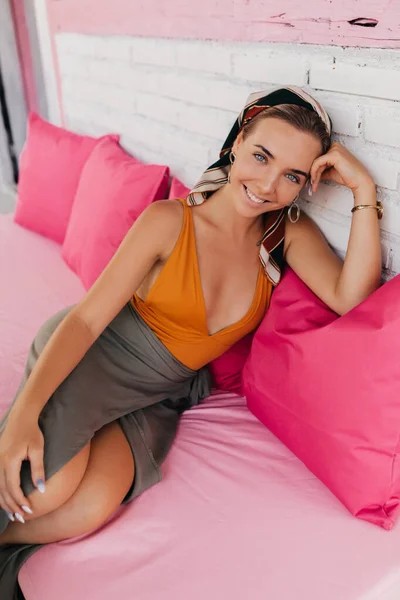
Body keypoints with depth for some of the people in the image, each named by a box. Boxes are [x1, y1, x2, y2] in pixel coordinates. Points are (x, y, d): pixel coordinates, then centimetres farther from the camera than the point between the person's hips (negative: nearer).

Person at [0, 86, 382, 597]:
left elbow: (351, 298, -19)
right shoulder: (168, 222, -14)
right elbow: (86, 319, -16)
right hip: (95, 356, -2)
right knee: (48, 488, -28)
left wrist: (364, 190, -22)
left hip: (159, 398, 3)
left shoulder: (289, 235, -3)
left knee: (87, 510, -21)